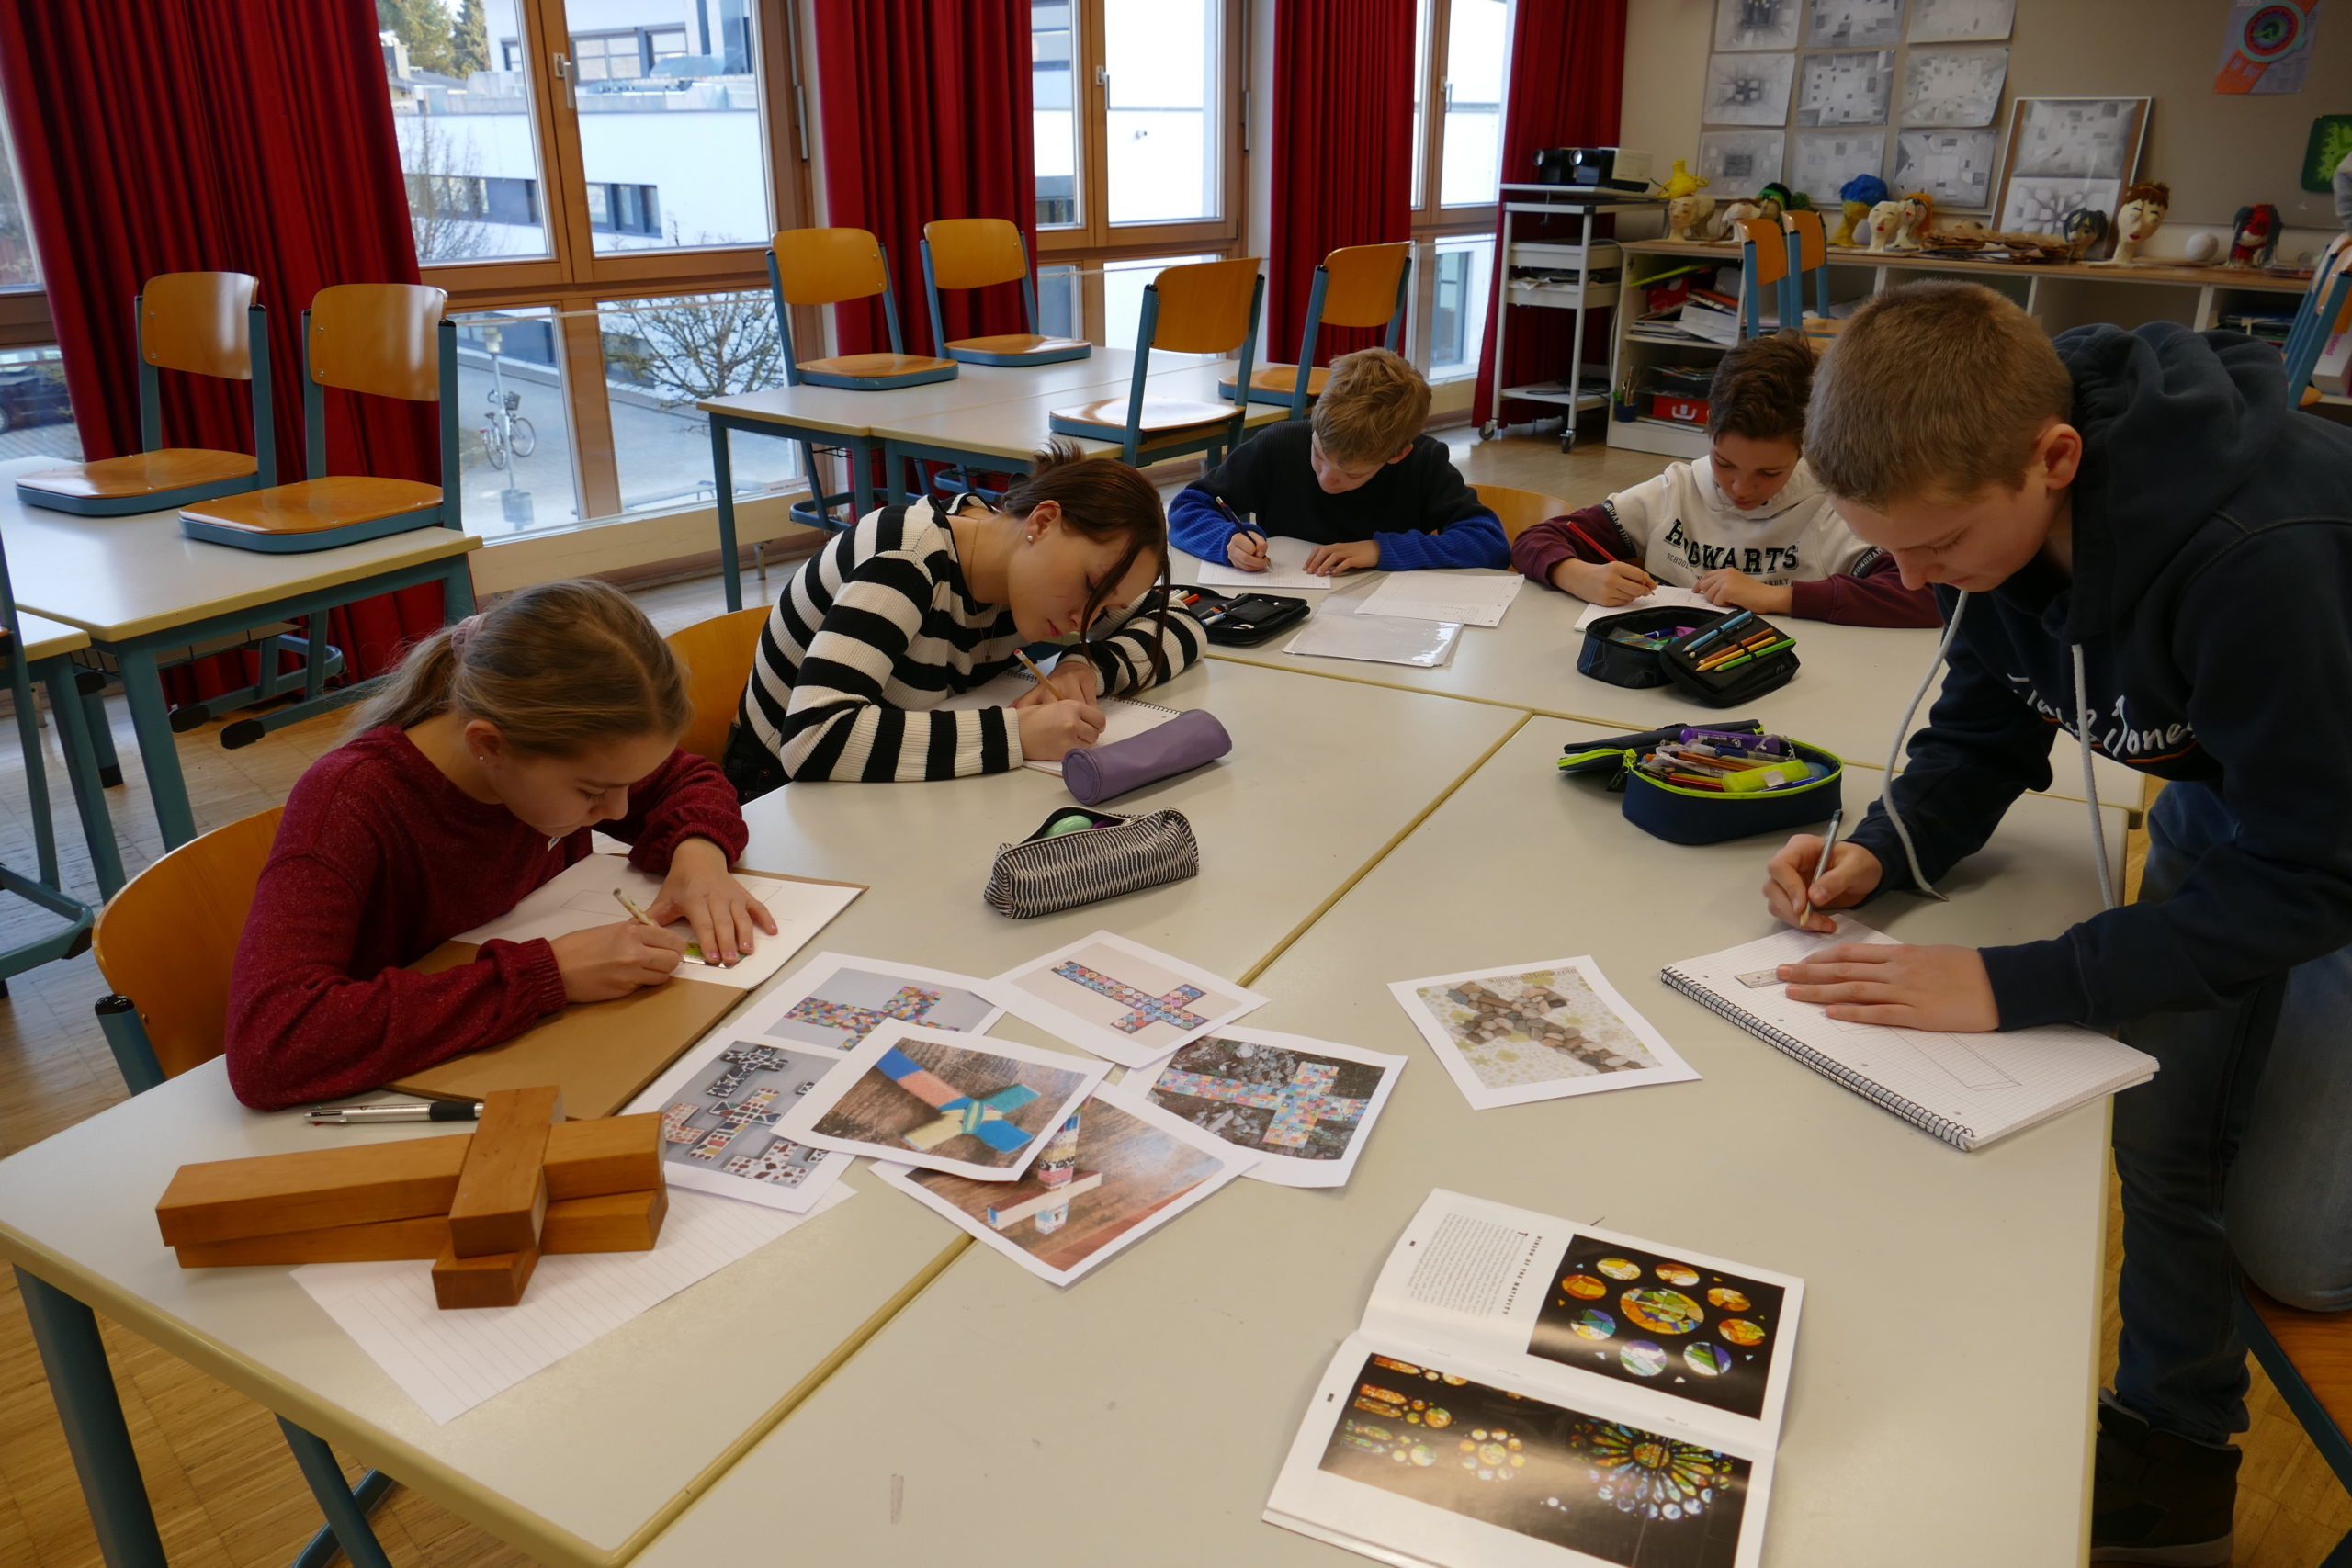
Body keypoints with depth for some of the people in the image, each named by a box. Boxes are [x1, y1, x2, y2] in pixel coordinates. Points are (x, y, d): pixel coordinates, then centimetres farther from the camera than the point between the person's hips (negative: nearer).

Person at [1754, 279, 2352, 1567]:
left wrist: (2017, 987, -37)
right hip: (2230, 782, 6)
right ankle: (2171, 1430, 24)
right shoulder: (1981, 501, -19)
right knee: (2156, 1145, 3)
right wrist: (1880, 853, -22)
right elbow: (1985, 733, -4)